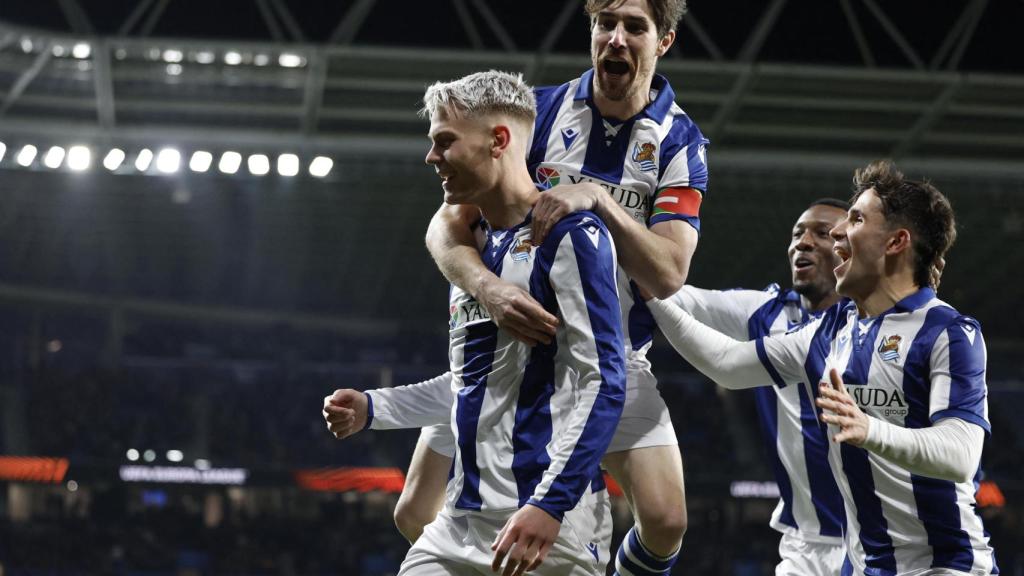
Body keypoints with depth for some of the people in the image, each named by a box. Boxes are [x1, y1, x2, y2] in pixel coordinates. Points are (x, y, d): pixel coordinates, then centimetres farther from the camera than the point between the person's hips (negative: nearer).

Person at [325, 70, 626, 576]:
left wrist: (549, 505, -23)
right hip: (460, 523, 8)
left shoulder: (569, 236, -8)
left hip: (548, 523, -8)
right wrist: (371, 408, 18)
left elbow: (601, 384, -16)